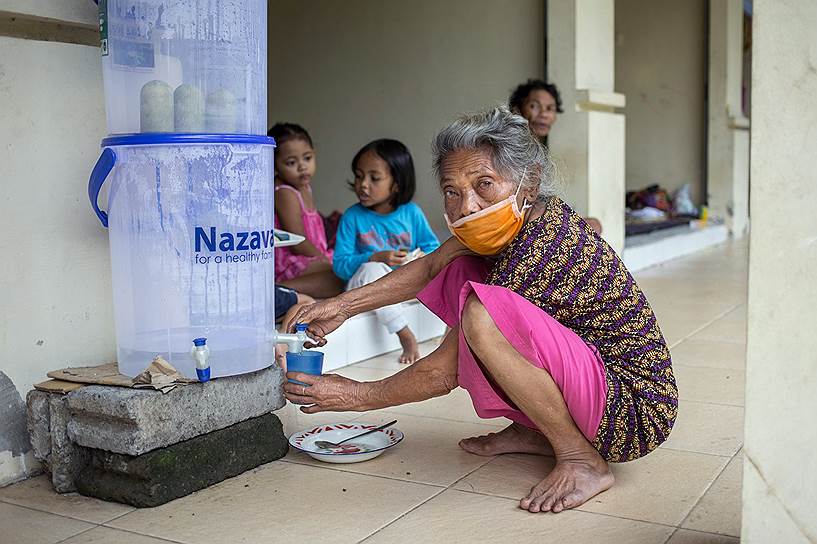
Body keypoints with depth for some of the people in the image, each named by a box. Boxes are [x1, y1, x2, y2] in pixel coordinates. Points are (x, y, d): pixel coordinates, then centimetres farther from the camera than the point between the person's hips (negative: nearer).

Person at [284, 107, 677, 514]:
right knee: (461, 271, 5)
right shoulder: (530, 216, -1)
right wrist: (343, 305, 1)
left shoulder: (541, 253, -26)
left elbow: (445, 373, -20)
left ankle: (584, 461, -13)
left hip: (637, 413, -9)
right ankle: (532, 433, 9)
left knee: (482, 313, -32)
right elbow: (431, 267, 10)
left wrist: (358, 396, -8)